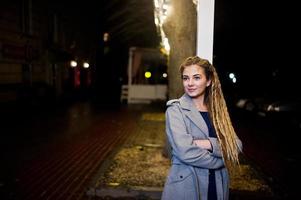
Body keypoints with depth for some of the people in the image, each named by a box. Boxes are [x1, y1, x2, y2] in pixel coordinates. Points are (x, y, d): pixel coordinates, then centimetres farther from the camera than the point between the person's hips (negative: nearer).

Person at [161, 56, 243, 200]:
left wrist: (210, 144, -21)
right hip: (185, 188, -4)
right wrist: (222, 158, -9)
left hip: (218, 187, 5)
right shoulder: (175, 109, -10)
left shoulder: (218, 110, 5)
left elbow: (236, 146, -4)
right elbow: (185, 152, -21)